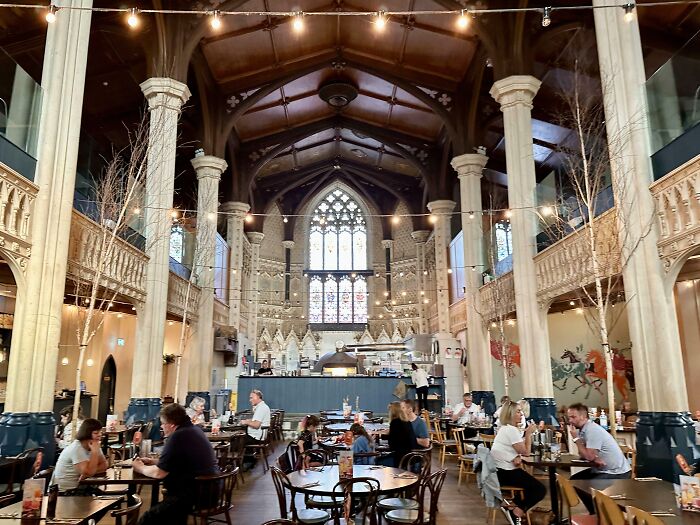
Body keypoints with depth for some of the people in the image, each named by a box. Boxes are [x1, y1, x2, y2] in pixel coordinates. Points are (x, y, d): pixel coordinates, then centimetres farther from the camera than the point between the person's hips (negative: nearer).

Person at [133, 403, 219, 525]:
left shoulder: (177, 437, -18)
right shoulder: (194, 429, 11)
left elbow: (159, 473, -13)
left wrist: (141, 468, 5)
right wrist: (153, 461, 20)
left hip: (195, 495, -10)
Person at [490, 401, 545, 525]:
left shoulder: (505, 428, 14)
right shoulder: (511, 430, -20)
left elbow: (519, 450, 10)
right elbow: (525, 452, -14)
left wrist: (517, 458, -12)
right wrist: (528, 433, -7)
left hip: (501, 470, 10)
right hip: (505, 473, -10)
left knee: (532, 484, 21)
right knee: (540, 490, -4)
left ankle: (513, 507, 19)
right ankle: (516, 512, 0)